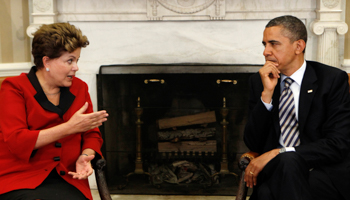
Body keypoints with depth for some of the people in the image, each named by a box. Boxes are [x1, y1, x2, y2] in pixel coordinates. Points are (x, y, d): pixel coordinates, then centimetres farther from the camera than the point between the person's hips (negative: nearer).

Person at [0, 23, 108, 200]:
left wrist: (85, 156, -7)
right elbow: (16, 142, -13)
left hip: (65, 179, 3)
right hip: (19, 181, -3)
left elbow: (92, 134, 16)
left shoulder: (79, 88, 14)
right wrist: (70, 127, -15)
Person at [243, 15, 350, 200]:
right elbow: (253, 144, 1)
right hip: (278, 170, 1)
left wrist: (278, 153, -19)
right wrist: (267, 93, -11)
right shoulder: (258, 81, 8)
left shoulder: (333, 79, -2)